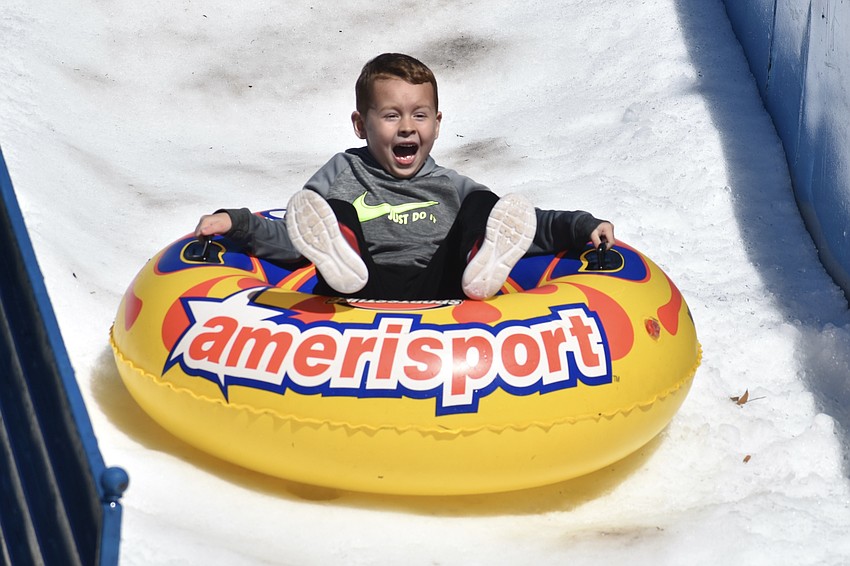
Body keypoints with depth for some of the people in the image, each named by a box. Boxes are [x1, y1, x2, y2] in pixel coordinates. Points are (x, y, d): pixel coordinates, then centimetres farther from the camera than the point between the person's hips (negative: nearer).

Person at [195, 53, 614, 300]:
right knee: (335, 211, -16)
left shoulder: (450, 187, 23)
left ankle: (480, 271, -37)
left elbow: (530, 227, 24)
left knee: (482, 206, -4)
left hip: (437, 288, 2)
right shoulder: (343, 174, 19)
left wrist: (582, 227, 11)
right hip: (364, 293, -1)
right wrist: (237, 224, 2)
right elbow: (289, 241, 16)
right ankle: (343, 267, -49)